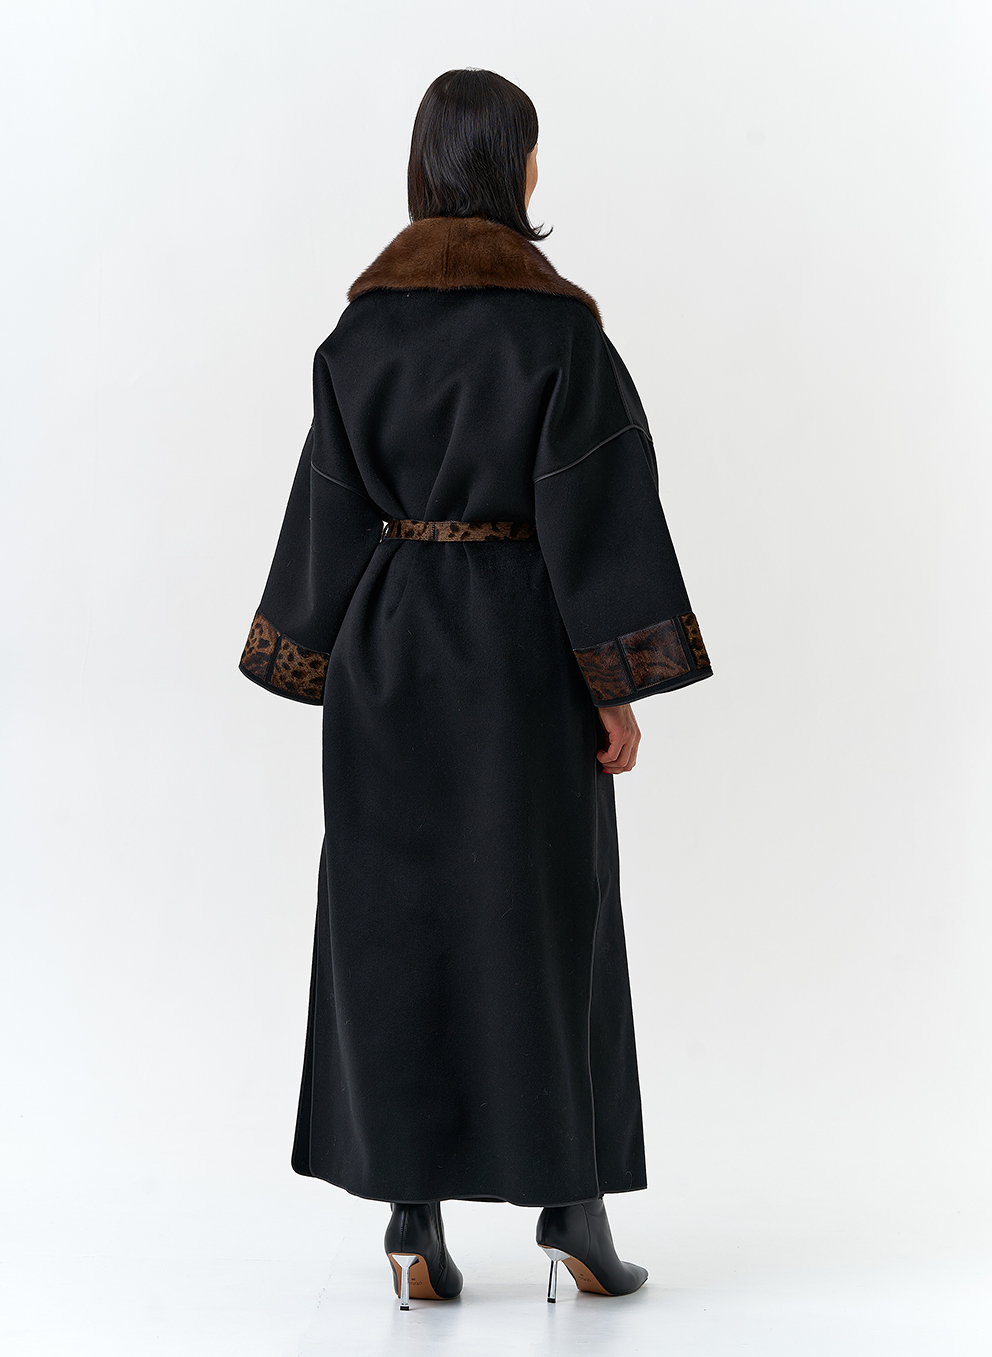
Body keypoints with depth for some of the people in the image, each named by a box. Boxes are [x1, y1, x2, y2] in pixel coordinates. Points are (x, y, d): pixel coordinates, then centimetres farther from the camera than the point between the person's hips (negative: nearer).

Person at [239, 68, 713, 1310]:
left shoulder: (362, 322, 3)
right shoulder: (557, 323, -9)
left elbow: (332, 503, 5)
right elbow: (597, 510, -12)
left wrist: (334, 673, 12)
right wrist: (618, 685, -7)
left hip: (391, 649, 3)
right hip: (520, 646, -3)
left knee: (395, 926, 8)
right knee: (548, 919, 8)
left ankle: (413, 1219, 9)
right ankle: (571, 1204, 13)